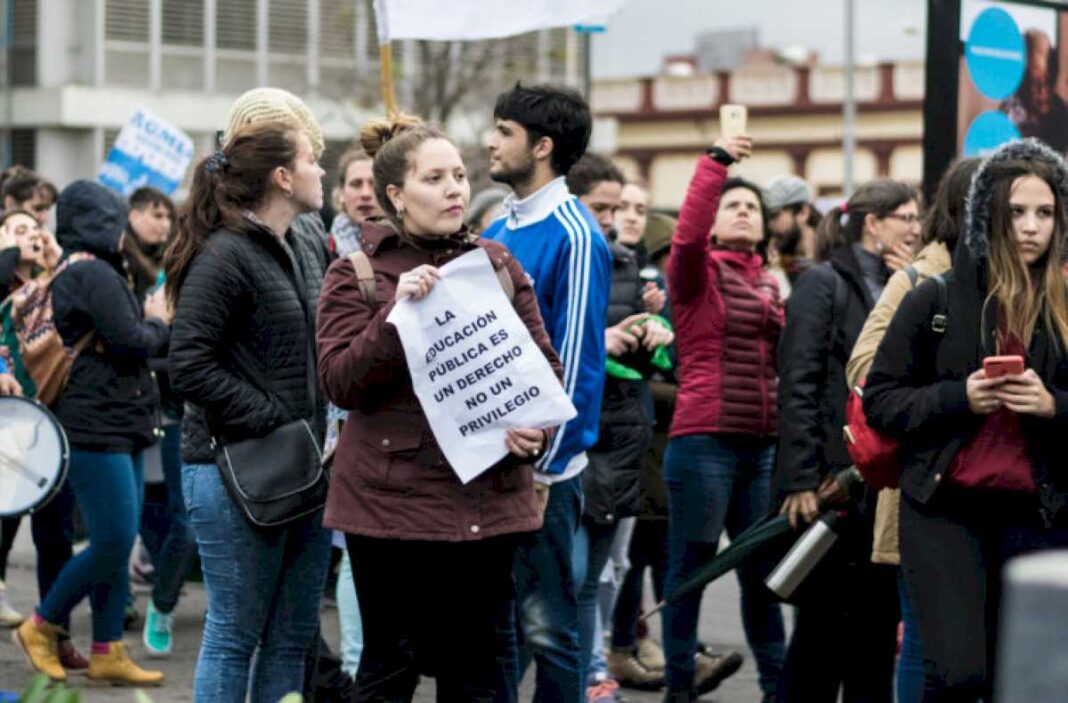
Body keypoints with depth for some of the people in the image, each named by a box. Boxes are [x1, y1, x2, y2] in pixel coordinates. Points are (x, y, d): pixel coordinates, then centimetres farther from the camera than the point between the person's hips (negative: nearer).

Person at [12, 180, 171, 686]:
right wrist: (158, 322, 1)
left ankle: (108, 653, 13)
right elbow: (132, 341, -18)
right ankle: (40, 627, 7)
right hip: (98, 428, -11)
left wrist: (152, 322, 4)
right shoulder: (93, 275, -14)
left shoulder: (76, 274, 18)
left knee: (117, 545, 9)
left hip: (115, 429, 11)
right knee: (113, 544, -8)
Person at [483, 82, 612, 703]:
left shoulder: (573, 237, -12)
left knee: (546, 623, 0)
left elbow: (577, 360, -15)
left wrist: (546, 461, -16)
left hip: (542, 463, -8)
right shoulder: (498, 232, 13)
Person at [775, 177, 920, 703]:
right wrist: (801, 481, -18)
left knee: (879, 622, 8)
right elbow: (797, 387, -12)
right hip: (834, 482, -6)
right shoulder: (824, 284, -5)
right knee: (824, 620, 0)